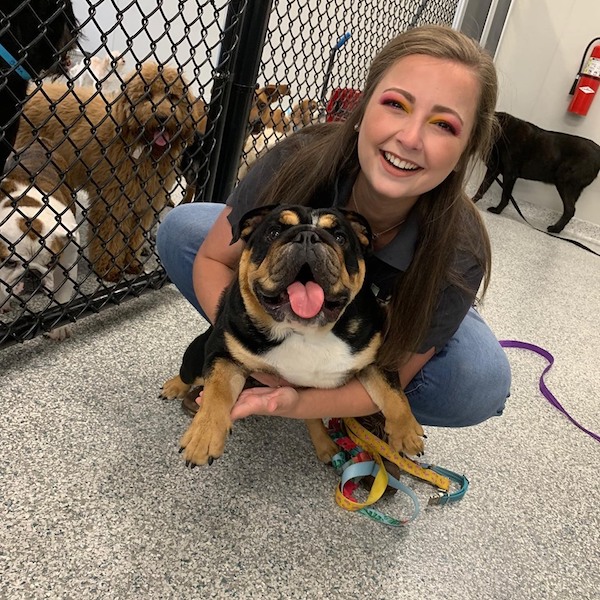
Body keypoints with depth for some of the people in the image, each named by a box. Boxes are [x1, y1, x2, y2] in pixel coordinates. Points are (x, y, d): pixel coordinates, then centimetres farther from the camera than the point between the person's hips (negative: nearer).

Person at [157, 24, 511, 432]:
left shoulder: (457, 255, -34)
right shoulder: (301, 161, -33)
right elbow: (213, 259, -19)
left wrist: (299, 405, -40)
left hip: (379, 331, 0)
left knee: (481, 383, -30)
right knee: (181, 228, -18)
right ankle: (255, 378, -3)